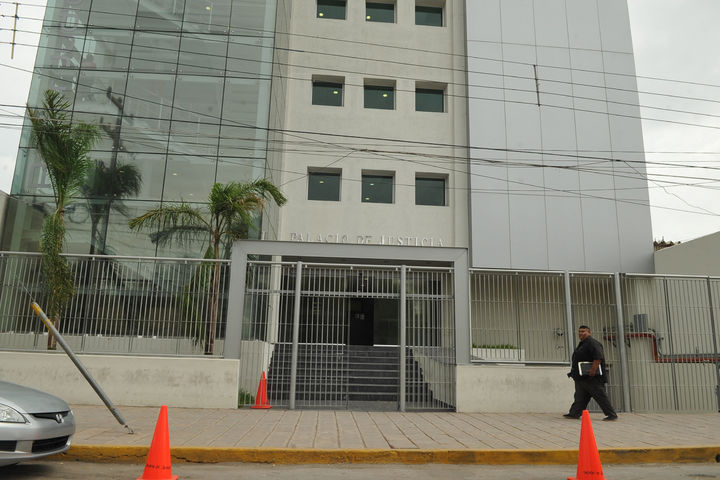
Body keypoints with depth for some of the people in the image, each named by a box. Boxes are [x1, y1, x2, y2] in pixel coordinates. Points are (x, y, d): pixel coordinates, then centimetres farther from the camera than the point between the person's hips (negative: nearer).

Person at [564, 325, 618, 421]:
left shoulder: (592, 343, -12)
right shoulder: (581, 344, 20)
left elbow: (598, 357, -24)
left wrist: (593, 369, -29)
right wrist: (574, 371, 24)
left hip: (592, 377, -10)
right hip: (581, 377, 10)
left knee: (601, 396, -4)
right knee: (580, 396, 10)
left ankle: (612, 415, 2)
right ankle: (574, 413, 12)